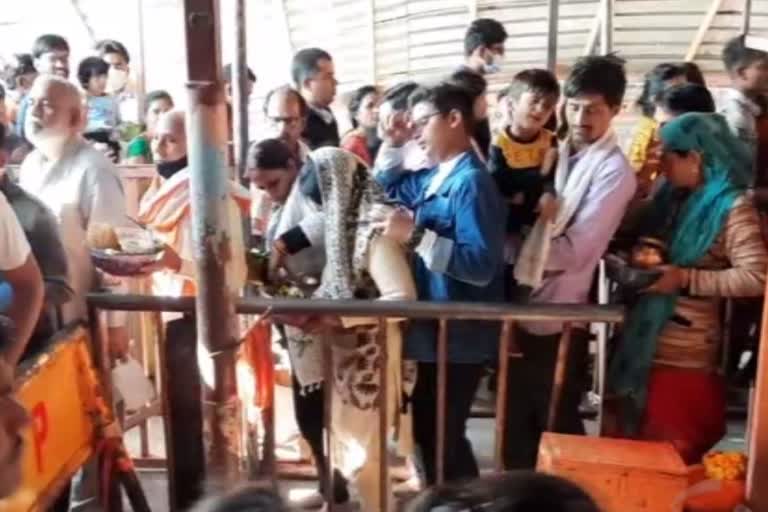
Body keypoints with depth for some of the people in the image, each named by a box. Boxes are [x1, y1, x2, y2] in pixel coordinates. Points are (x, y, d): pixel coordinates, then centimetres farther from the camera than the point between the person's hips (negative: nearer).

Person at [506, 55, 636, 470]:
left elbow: (577, 250, -18)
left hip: (558, 319, -6)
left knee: (557, 428, 7)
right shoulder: (556, 153, 9)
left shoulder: (614, 171, -11)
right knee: (516, 422, 17)